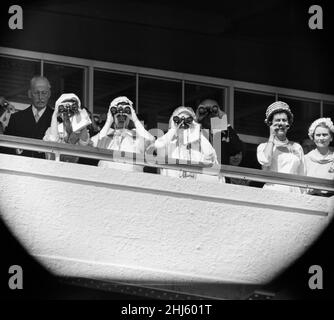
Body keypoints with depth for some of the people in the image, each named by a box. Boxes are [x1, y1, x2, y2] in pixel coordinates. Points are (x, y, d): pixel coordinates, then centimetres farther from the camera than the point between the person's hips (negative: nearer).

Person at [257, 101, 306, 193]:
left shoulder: (297, 147, 18)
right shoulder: (263, 146, 12)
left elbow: (302, 177, 17)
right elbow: (265, 161, -10)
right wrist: (272, 136, 2)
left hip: (293, 192, 2)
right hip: (273, 191, -2)